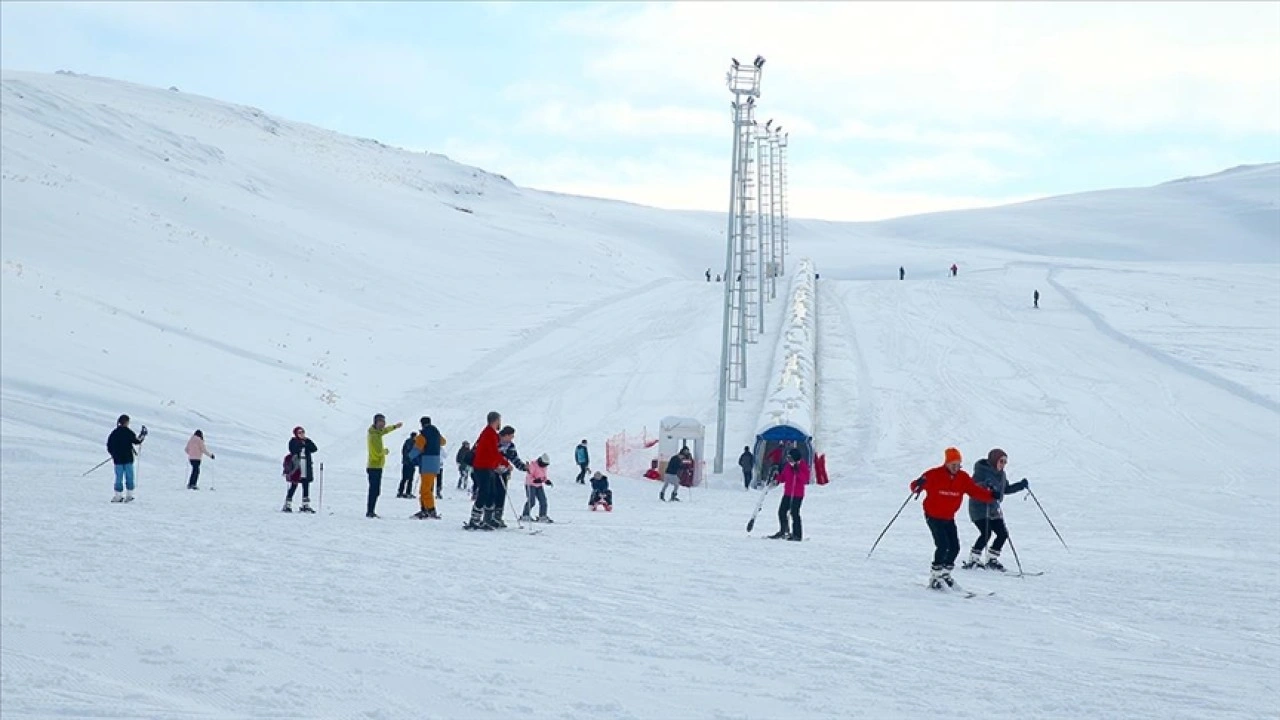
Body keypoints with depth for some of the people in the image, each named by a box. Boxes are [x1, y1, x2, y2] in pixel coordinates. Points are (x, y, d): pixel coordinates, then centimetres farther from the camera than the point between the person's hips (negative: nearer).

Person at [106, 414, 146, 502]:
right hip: (128, 459, -3)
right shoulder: (128, 432, -9)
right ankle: (129, 495, 5)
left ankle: (117, 496, 2)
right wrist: (143, 435, 13)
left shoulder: (114, 433, 2)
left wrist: (113, 454, 21)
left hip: (117, 459, 3)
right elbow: (136, 441, -2)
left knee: (119, 478, 6)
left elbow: (109, 446, 6)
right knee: (129, 477, 6)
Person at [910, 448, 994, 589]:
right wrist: (918, 485, -43)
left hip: (949, 518, 6)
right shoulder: (934, 475, -15)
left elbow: (975, 490, -4)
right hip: (934, 516, -6)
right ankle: (935, 577, -4)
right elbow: (916, 486, -19)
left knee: (955, 547, 3)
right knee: (943, 545, -17)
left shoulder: (963, 477, -1)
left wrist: (990, 496, -20)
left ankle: (945, 573, 24)